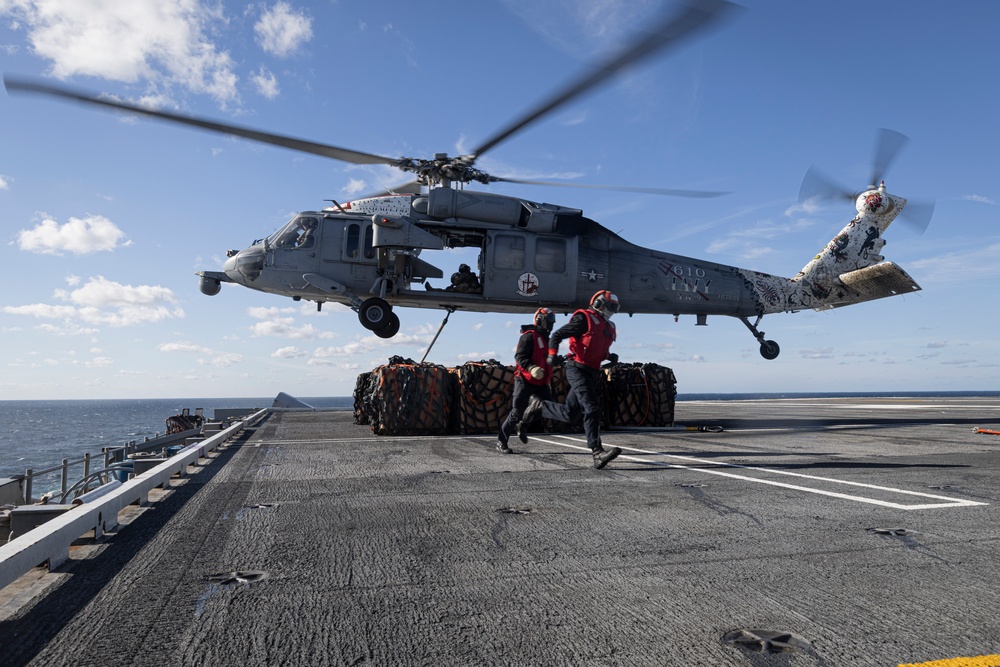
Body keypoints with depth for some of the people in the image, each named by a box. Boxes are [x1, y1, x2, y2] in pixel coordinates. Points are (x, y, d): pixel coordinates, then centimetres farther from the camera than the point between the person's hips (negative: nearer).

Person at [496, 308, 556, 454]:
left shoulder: (545, 339, 20)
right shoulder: (529, 336, -10)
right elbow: (520, 356, -20)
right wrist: (532, 368, -34)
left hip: (540, 383, 8)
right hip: (525, 381, -8)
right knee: (517, 412, -7)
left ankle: (522, 426, 17)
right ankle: (501, 441, 6)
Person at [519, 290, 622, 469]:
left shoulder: (608, 327, 21)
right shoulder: (584, 319, -4)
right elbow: (557, 335, -7)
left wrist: (610, 356, 12)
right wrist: (552, 354, -22)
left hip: (592, 373, 9)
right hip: (578, 369, -9)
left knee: (570, 414, 7)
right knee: (592, 409, -19)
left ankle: (538, 406, 26)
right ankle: (598, 452, -20)